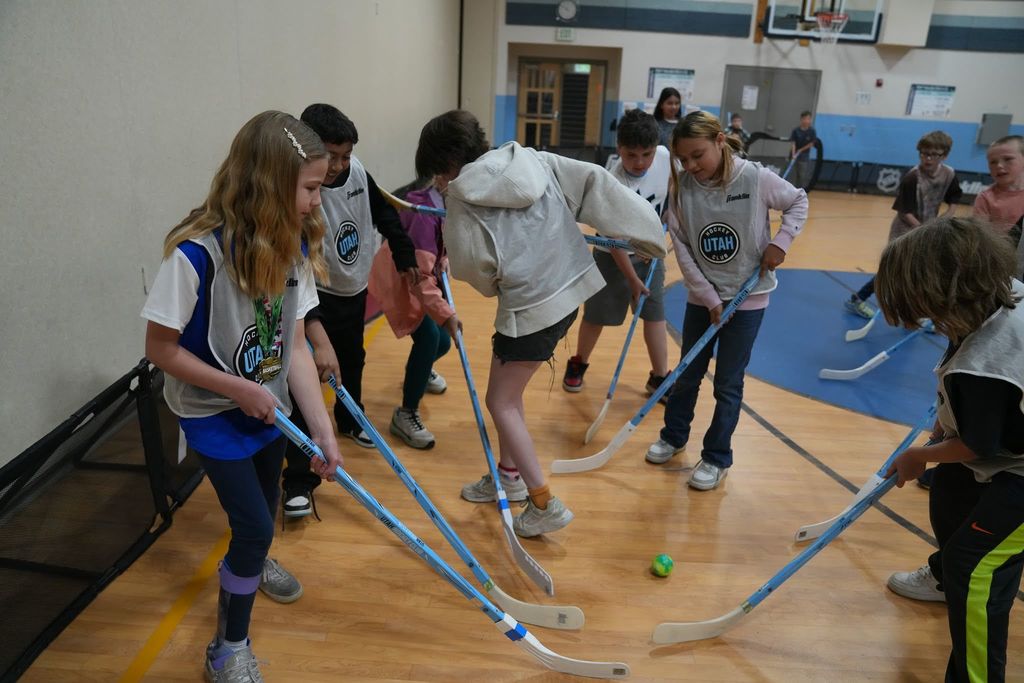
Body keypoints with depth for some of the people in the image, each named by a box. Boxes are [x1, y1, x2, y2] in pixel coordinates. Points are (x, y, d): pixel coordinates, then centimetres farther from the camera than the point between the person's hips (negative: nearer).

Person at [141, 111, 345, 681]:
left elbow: (294, 344, -10)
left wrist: (324, 431, -14)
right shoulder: (198, 253, -30)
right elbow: (161, 348, -20)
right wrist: (239, 388, -21)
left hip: (270, 407, 6)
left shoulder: (294, 244, -12)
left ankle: (250, 563, 58)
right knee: (255, 524, -4)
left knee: (264, 505, 24)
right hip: (214, 414, -5)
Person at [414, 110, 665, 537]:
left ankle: (545, 505, 12)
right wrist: (644, 231, 5)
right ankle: (510, 475, 37)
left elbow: (473, 267, -4)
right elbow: (594, 181, 1)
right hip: (571, 290, 8)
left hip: (530, 308, -8)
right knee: (508, 389, 22)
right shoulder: (533, 160, 3)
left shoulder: (462, 198, -12)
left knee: (500, 402, 8)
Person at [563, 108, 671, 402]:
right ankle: (578, 364, 30)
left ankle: (659, 377, 17)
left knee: (655, 313, 6)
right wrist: (632, 279, -22)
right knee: (597, 315, 6)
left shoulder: (664, 155, -16)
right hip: (614, 255, -4)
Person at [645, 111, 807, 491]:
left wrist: (781, 242, -13)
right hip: (701, 298, 3)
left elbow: (798, 202, 3)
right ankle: (674, 436, 37)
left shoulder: (756, 179, -15)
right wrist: (709, 298, -10)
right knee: (688, 374, 16)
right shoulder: (681, 187, -10)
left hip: (747, 299, -2)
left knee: (728, 383, 6)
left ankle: (717, 459, 22)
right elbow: (682, 248, -8)